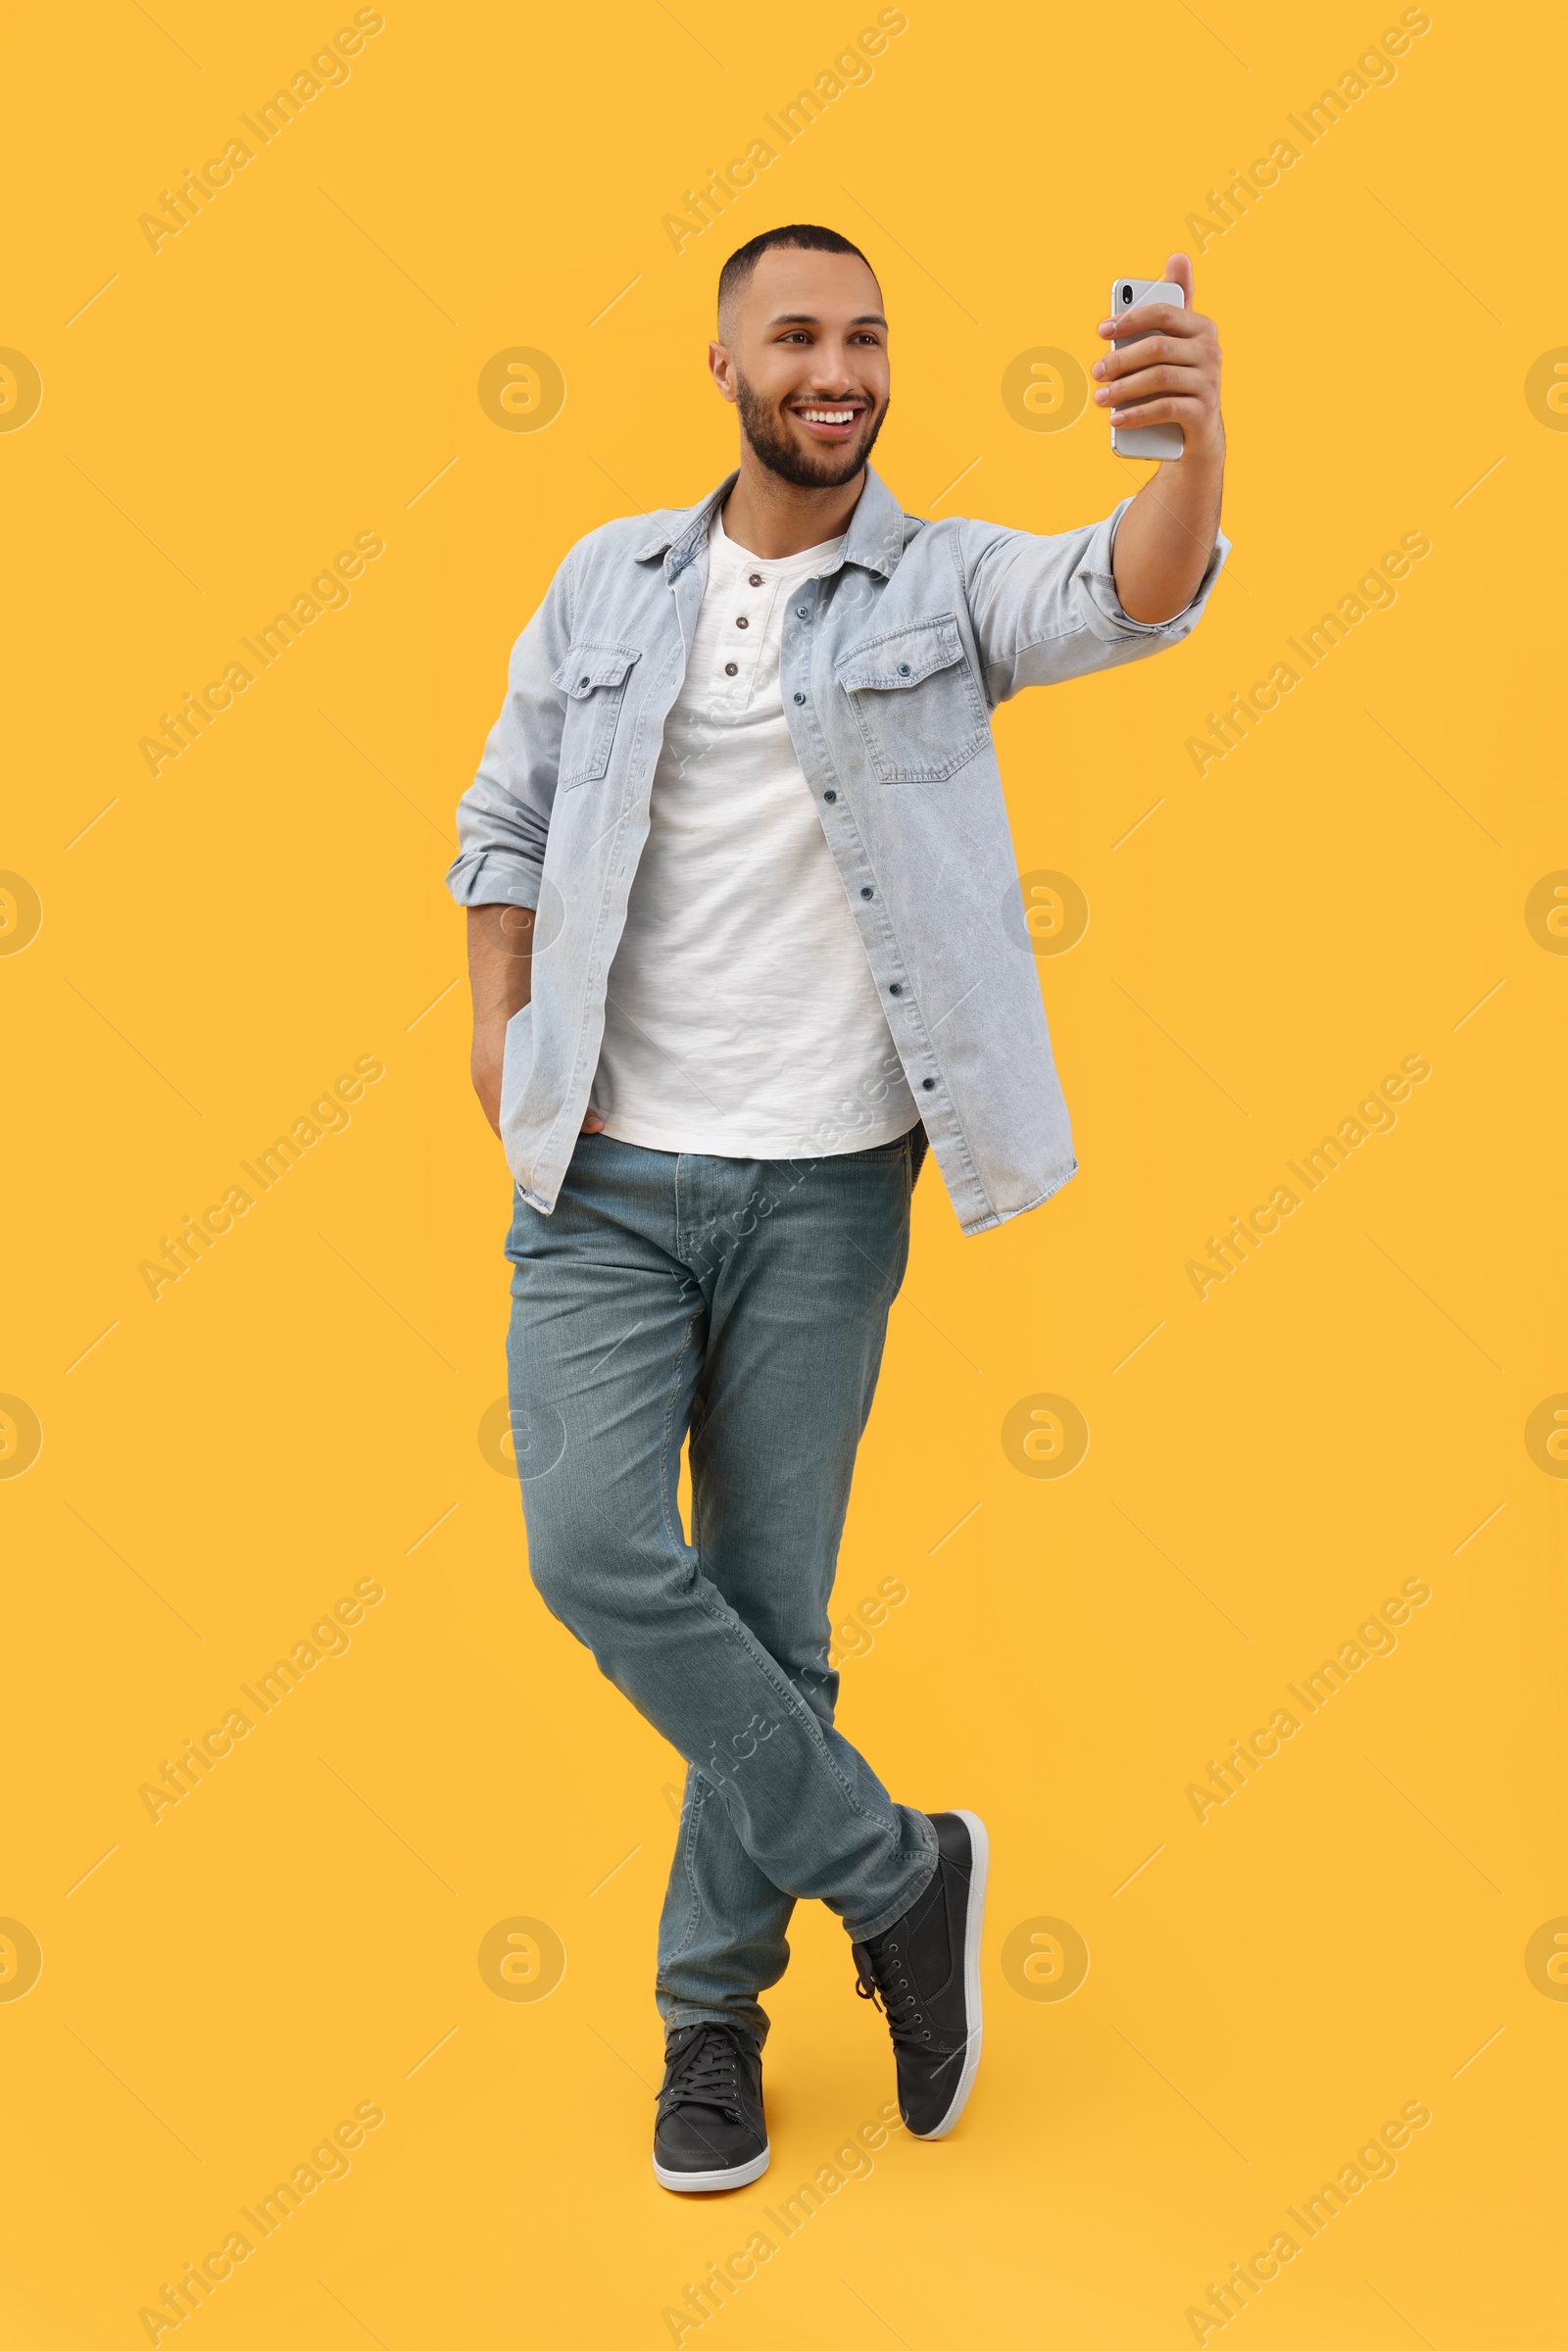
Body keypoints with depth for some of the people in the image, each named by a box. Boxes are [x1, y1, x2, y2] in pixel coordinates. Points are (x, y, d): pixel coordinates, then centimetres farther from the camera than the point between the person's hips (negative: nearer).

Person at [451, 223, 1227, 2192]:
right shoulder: (611, 580, 8)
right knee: (595, 1548, -12)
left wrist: (1196, 443, -40)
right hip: (609, 1177, 2)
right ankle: (899, 1873, 6)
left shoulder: (948, 585, 1)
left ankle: (712, 2017, 21)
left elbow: (1135, 595, -19)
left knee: (772, 1611, 4)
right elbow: (503, 820, 14)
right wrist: (501, 1030, 1)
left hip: (826, 1186, -1)